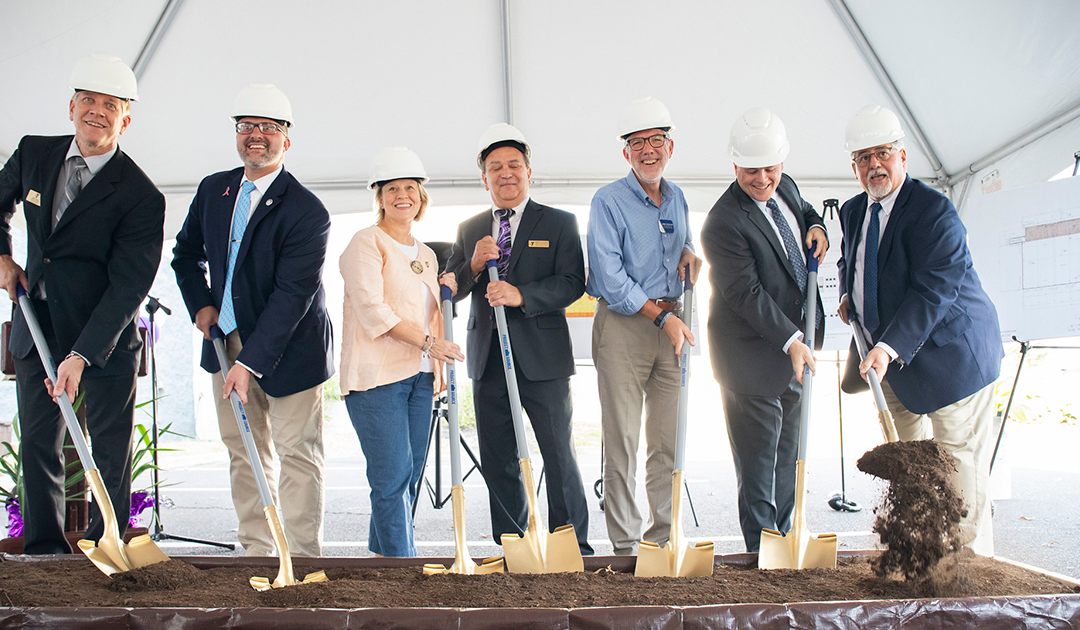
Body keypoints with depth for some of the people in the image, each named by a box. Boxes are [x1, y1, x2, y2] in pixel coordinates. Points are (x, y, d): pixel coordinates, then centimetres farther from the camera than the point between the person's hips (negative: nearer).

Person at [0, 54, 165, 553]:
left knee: (111, 451, 5)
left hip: (105, 335, -4)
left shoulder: (141, 197, -16)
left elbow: (127, 287, -20)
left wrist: (81, 354, -26)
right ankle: (44, 549, 21)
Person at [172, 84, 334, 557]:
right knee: (244, 454, 11)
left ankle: (303, 558, 7)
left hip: (287, 348, -6)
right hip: (225, 340, 6)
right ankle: (258, 552, 21)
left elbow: (292, 294, -20)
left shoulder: (307, 211, -15)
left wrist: (250, 362, -25)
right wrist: (201, 304, 3)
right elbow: (187, 254, 21)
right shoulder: (213, 190, 6)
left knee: (297, 454, -1)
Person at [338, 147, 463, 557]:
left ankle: (383, 555, 19)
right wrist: (428, 342, -17)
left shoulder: (427, 255, 20)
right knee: (393, 474, -9)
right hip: (376, 375, -7)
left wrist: (447, 291, 7)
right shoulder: (366, 243, -2)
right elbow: (372, 309, -14)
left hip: (419, 375, 7)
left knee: (410, 474, 8)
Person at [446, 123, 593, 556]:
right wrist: (474, 265, -10)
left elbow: (573, 283, -8)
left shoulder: (559, 223, 3)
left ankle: (575, 550, 11)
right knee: (498, 463, 9)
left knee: (559, 457, -1)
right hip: (488, 360, 4)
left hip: (542, 359, -4)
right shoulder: (469, 230, 15)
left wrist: (521, 296, -21)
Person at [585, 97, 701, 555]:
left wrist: (689, 253, 4)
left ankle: (662, 535, 17)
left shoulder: (678, 199, 14)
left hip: (672, 326, 6)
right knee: (622, 441, -4)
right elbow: (610, 279, -12)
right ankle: (625, 544, 5)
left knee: (668, 440, 7)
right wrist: (663, 316, -14)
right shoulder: (608, 201, -5)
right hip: (623, 326, -5)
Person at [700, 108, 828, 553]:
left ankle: (784, 539, 29)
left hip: (795, 343, 9)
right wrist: (792, 341, -24)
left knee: (788, 457, 17)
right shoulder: (724, 223, -20)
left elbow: (804, 211, 28)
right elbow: (747, 294, -22)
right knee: (757, 462, -2)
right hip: (753, 355, -8)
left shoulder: (785, 188, 5)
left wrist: (816, 227, 5)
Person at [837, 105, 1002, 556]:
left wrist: (889, 347, -37)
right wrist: (848, 293, 4)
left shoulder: (934, 209, -19)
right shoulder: (852, 211, 7)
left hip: (950, 351, -8)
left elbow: (933, 289, -28)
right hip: (890, 351, 8)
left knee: (959, 460, -3)